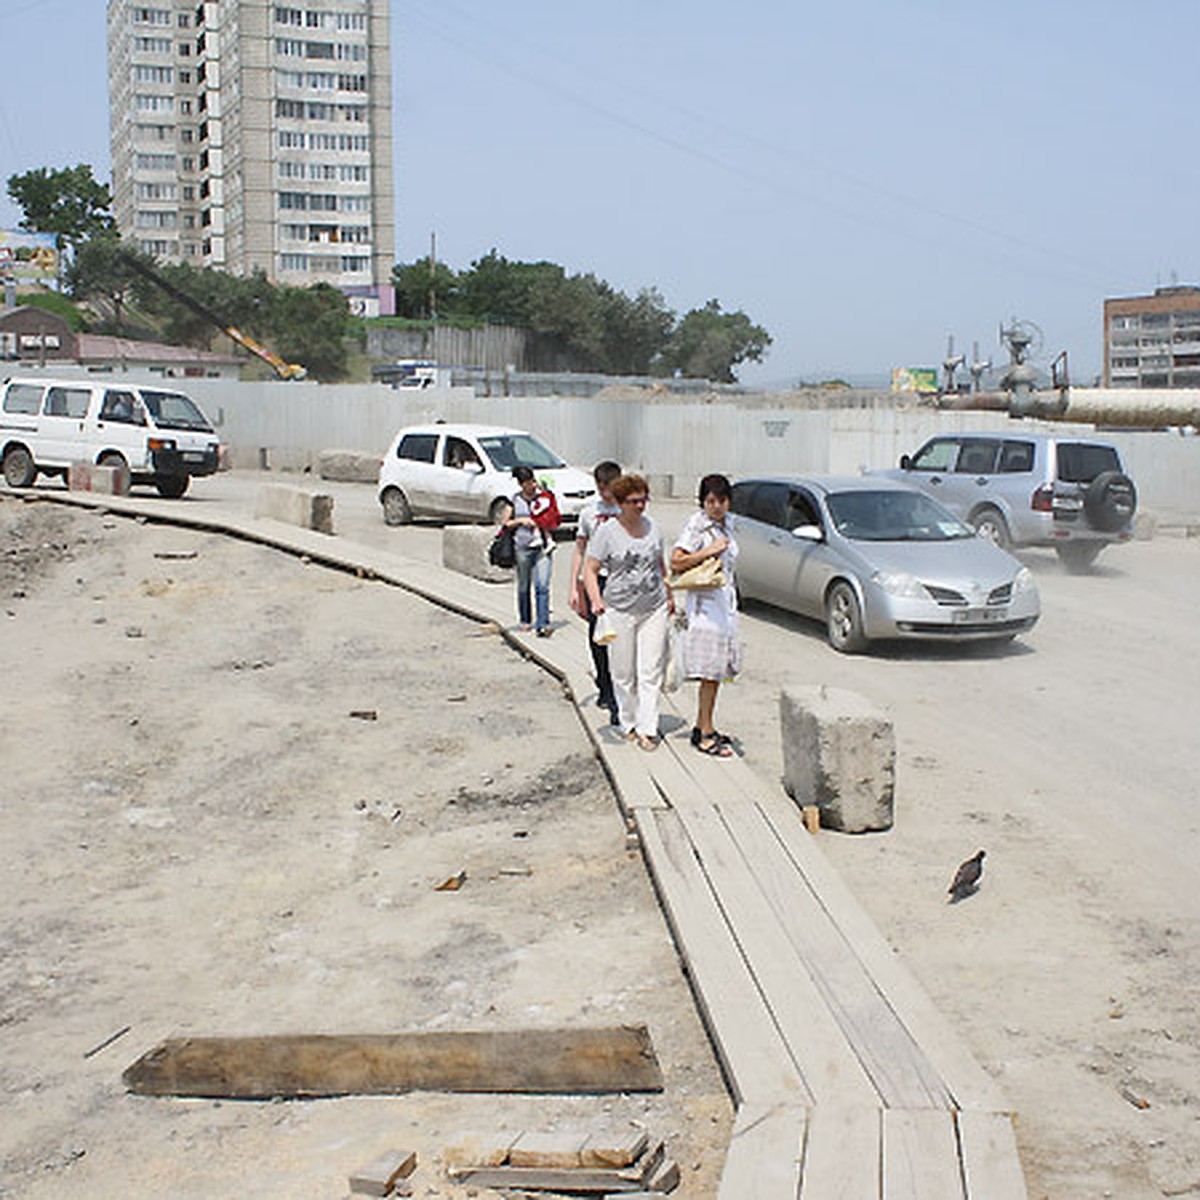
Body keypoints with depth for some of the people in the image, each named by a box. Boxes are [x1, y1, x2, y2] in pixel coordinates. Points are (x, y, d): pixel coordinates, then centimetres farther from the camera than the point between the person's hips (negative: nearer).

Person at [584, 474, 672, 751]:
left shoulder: (653, 528, 8)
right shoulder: (606, 532, -5)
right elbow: (590, 570, -6)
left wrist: (669, 596, 23)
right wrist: (596, 601, -21)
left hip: (654, 609, 3)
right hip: (619, 611, -3)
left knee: (651, 672, -2)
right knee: (623, 673, 5)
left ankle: (647, 728, 1)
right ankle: (628, 723, 20)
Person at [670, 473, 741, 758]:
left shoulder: (727, 523, 12)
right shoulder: (697, 525, -12)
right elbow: (676, 562, -19)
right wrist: (709, 551, -22)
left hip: (726, 601, 8)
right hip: (705, 603, -8)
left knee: (717, 669, 10)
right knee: (710, 671, -7)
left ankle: (701, 727, 20)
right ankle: (706, 735, -1)